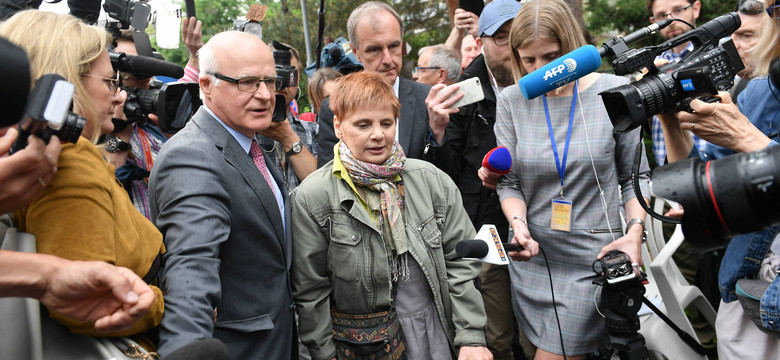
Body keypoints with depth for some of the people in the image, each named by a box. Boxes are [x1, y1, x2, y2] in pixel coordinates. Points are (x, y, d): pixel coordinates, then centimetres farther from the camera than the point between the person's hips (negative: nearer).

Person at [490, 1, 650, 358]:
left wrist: (635, 231, -13)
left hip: (593, 258, -3)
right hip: (532, 253, 3)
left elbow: (635, 176, 1)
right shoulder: (511, 101, -1)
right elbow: (509, 182, 1)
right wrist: (519, 224, -17)